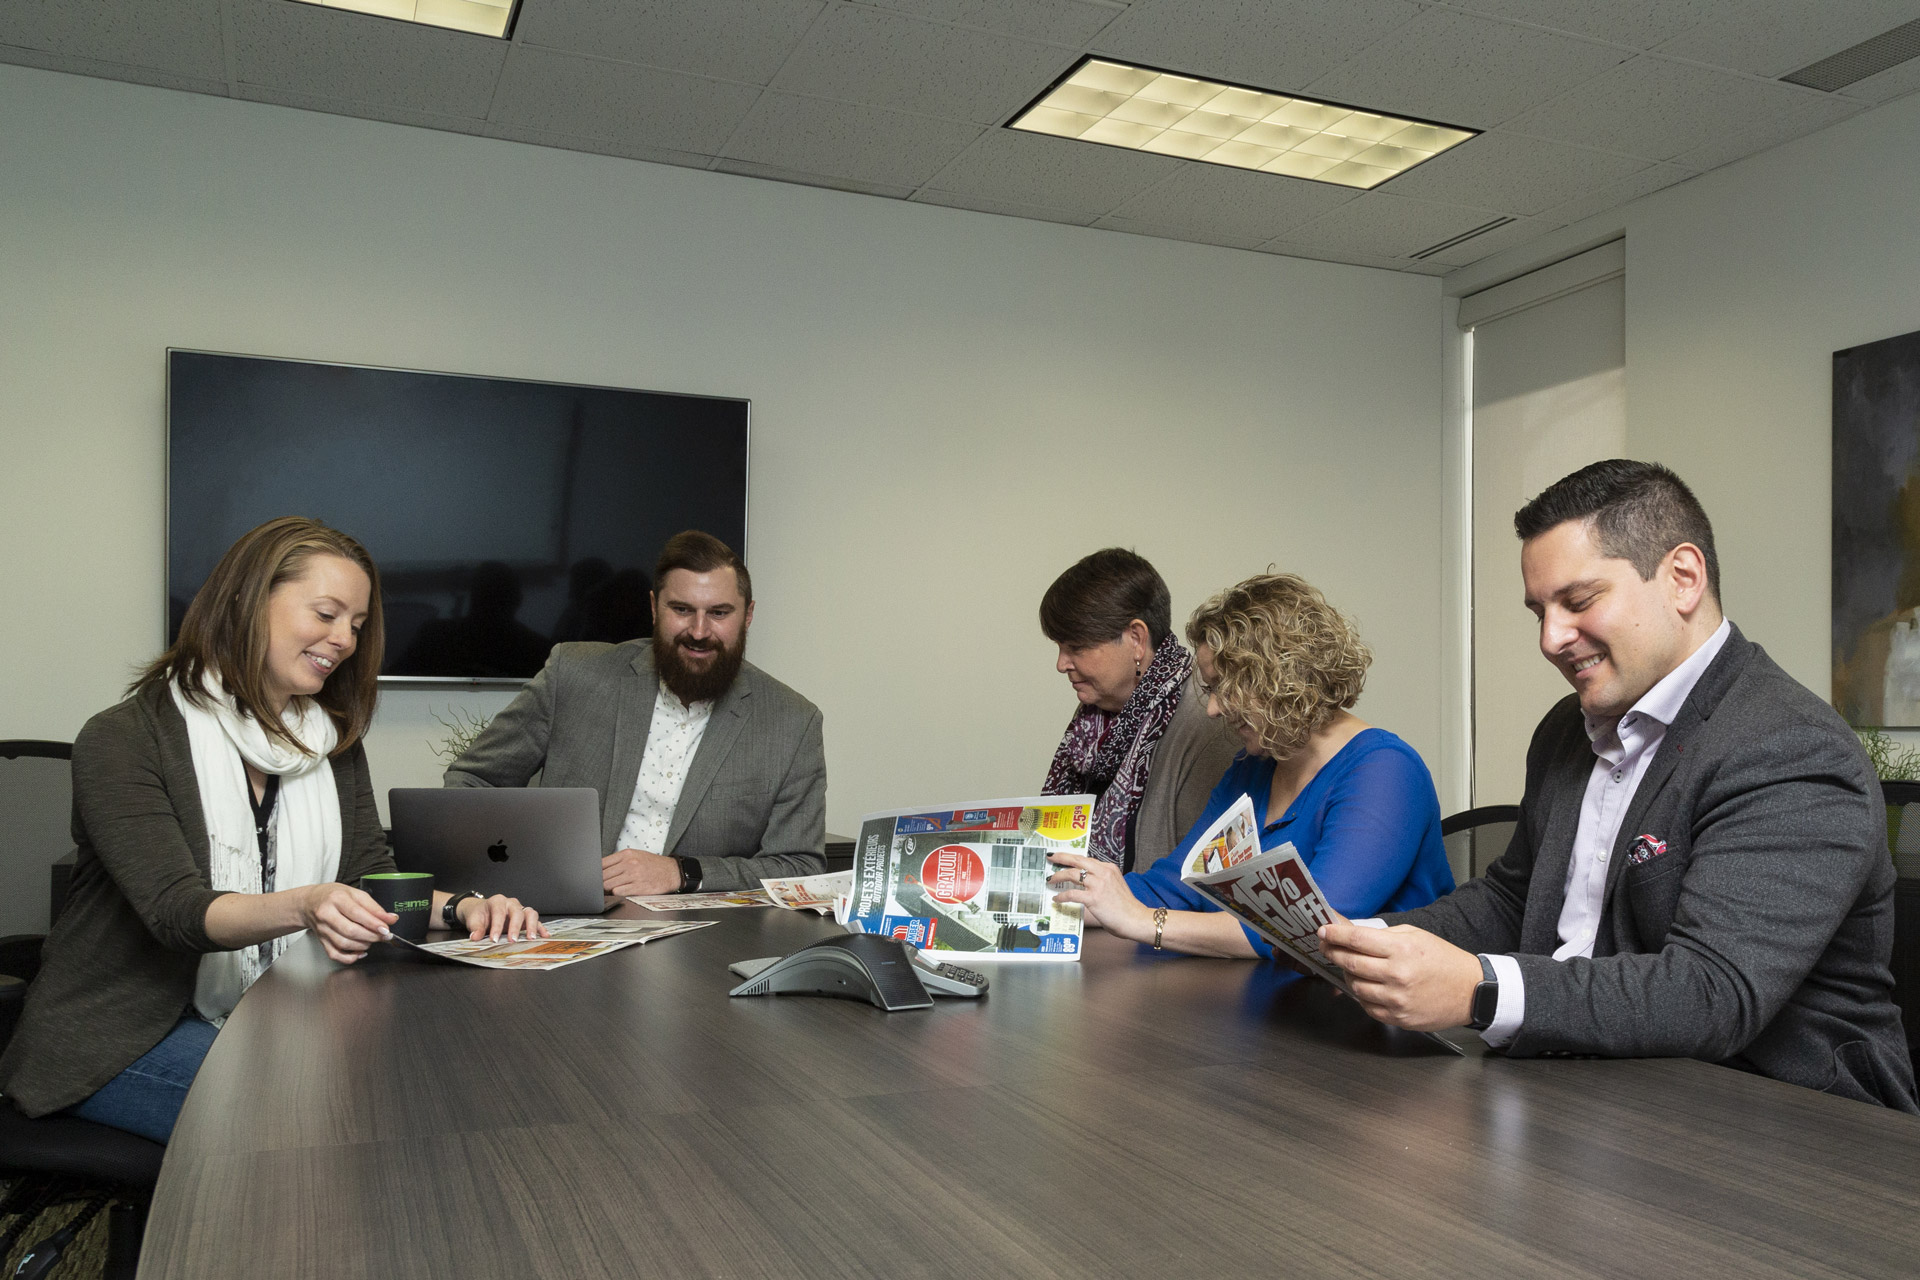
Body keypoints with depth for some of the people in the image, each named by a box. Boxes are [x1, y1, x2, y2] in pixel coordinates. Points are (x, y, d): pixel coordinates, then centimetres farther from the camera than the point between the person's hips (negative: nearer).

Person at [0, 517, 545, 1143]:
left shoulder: (334, 742, 11)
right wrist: (305, 907, -40)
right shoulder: (123, 739, -9)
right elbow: (178, 910, -21)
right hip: (121, 1037, -5)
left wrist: (459, 907, -19)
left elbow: (373, 879, 2)